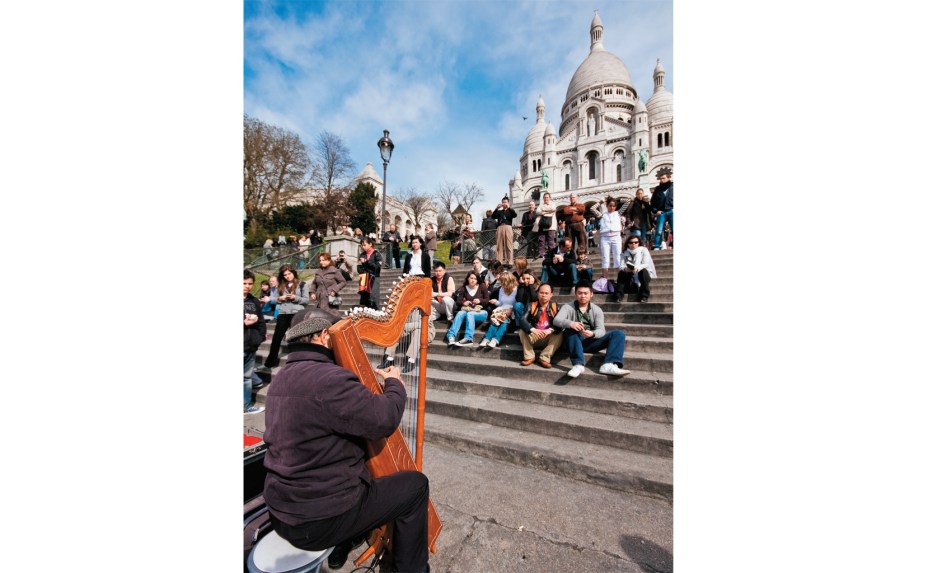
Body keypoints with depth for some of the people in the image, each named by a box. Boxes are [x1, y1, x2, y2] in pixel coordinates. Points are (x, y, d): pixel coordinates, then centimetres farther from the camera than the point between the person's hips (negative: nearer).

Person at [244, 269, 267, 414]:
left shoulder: (254, 301, 12)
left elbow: (261, 321, 16)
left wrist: (260, 337, 4)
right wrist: (244, 322, -14)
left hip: (251, 346, 5)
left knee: (247, 376, 14)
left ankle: (247, 405, 24)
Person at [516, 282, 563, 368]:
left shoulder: (555, 306, 0)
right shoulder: (532, 306, -2)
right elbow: (522, 320, -18)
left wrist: (550, 330, -34)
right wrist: (533, 330, -36)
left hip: (549, 338, 0)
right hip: (533, 337, 0)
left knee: (559, 335, -26)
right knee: (522, 331, -24)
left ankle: (544, 358, -23)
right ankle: (529, 357, -15)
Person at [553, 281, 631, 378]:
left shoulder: (597, 310, 8)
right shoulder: (568, 307, 2)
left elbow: (601, 330, -4)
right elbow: (556, 320, -16)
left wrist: (592, 334, -29)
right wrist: (570, 323, -37)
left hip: (591, 342, 2)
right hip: (574, 343, -2)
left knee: (618, 334, -14)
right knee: (570, 330, -32)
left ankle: (608, 365, -37)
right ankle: (578, 364, -43)